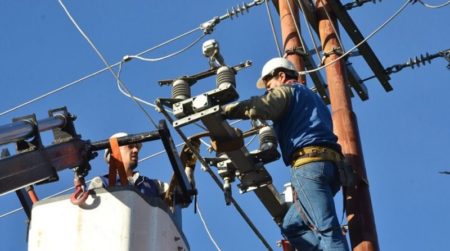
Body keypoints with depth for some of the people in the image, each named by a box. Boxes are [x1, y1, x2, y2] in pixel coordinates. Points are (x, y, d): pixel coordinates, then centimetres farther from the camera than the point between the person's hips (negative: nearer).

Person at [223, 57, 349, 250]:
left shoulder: (286, 90, 10)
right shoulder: (312, 97, 37)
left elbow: (258, 108, -10)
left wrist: (220, 111, -5)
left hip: (310, 162, -8)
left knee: (327, 228, -18)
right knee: (292, 226, 10)